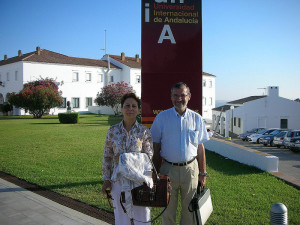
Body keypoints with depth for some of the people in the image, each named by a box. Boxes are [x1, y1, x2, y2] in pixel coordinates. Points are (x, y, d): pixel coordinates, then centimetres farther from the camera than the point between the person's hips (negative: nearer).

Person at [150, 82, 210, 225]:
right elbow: (156, 147, 1)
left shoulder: (196, 119, 3)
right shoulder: (161, 117, -2)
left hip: (190, 169, 1)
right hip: (168, 169, -1)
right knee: (168, 209, 10)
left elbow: (200, 148, 6)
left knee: (190, 209, 11)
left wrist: (202, 174, 5)